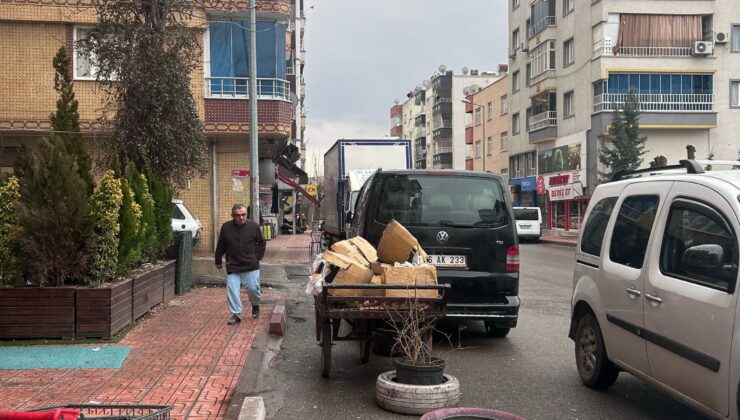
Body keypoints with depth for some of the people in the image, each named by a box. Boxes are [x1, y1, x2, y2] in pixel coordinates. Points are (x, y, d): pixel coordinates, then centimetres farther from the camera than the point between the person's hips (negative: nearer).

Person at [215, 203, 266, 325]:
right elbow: (221, 246, 10)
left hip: (251, 266, -1)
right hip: (233, 266, 1)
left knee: (253, 288, 0)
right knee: (232, 290, -5)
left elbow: (262, 243, 8)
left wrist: (257, 257, 2)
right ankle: (236, 315, 7)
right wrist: (218, 261, 15)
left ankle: (255, 305, 31)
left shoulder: (254, 226, -4)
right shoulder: (226, 227, -2)